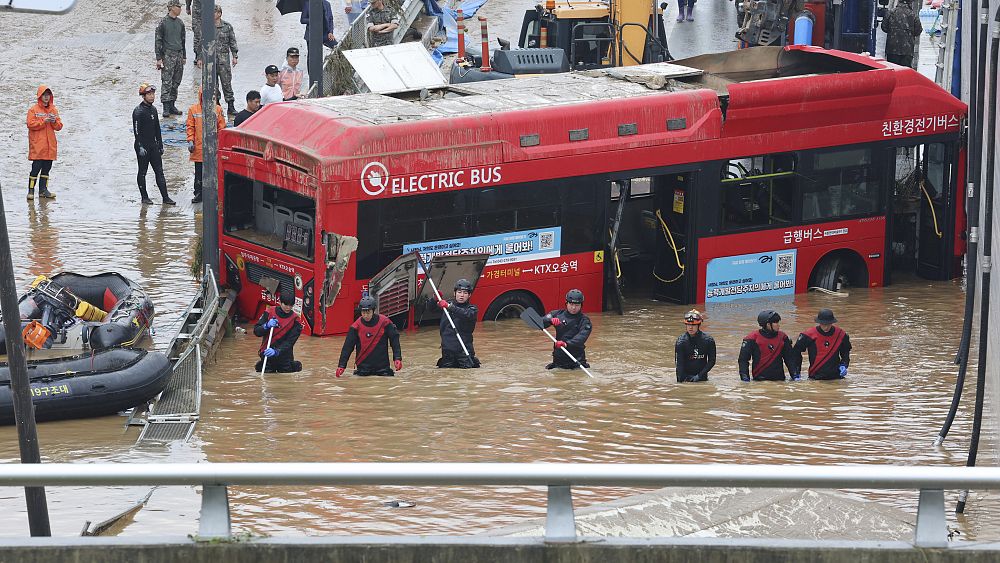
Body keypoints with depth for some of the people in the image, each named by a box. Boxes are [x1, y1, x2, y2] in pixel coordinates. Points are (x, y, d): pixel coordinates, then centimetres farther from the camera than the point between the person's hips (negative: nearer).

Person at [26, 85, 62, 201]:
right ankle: (31, 190, -5)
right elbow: (30, 124, -11)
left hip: (50, 145, 5)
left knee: (47, 167, 7)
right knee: (36, 167, -9)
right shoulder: (33, 110, 0)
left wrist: (54, 121, -10)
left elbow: (59, 127, 12)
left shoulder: (53, 110, 14)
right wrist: (44, 121, -17)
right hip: (37, 145, -5)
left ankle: (43, 189, 14)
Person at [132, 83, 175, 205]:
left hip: (153, 146, 7)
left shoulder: (153, 109, 12)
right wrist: (140, 147, -21)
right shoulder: (138, 111, -11)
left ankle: (165, 197, 1)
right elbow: (136, 130, -16)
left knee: (159, 171, 3)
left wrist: (160, 145, 18)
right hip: (143, 147, -7)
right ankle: (144, 197, 10)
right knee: (142, 172, 3)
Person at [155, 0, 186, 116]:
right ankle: (166, 108, -9)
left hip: (179, 55, 6)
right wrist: (159, 58, -10)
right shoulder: (163, 23, -6)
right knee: (166, 82, -9)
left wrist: (184, 56, 20)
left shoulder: (180, 23, 12)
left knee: (176, 83, 8)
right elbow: (158, 41, -5)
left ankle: (172, 106, 15)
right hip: (168, 55, -6)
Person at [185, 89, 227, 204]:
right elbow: (190, 127, 5)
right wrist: (190, 141, -5)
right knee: (199, 173, 6)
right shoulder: (193, 109, 3)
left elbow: (221, 127, 4)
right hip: (199, 147, 0)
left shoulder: (217, 109, 3)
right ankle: (198, 194, 13)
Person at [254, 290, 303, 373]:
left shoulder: (294, 319, -9)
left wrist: (276, 351, -31)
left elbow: (289, 342, -15)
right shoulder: (269, 312, -5)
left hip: (284, 351, -1)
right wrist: (267, 326, -25)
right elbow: (256, 332, -4)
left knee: (286, 370, -11)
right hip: (267, 350, 1)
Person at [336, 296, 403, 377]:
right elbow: (348, 347, -3)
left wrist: (397, 358, -7)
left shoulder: (384, 322, -6)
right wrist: (341, 365, -10)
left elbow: (394, 340, 1)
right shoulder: (356, 326, -5)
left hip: (382, 365, 0)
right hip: (363, 366, 0)